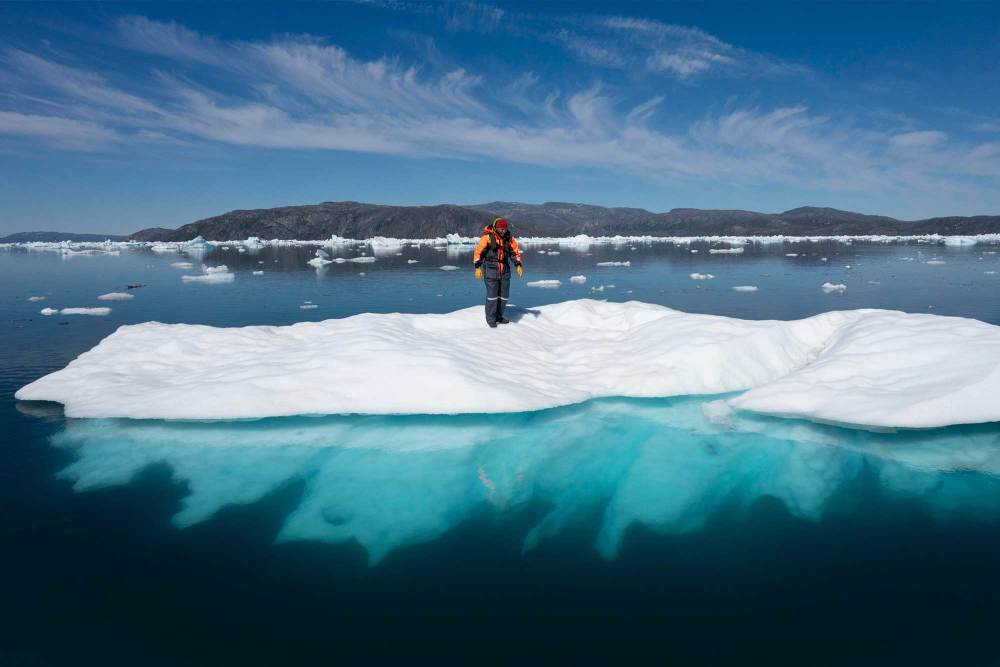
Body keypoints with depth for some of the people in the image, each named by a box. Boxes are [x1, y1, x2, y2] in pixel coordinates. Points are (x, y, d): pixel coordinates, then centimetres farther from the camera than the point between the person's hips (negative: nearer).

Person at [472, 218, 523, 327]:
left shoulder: (509, 238, 2)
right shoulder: (488, 237, -10)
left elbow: (515, 251, 13)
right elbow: (478, 251, -8)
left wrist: (518, 265, 0)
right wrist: (477, 267, -13)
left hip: (505, 270, 5)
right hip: (490, 269, -5)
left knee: (504, 295, 9)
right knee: (492, 295, -8)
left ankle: (499, 316, 26)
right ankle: (490, 319, 6)